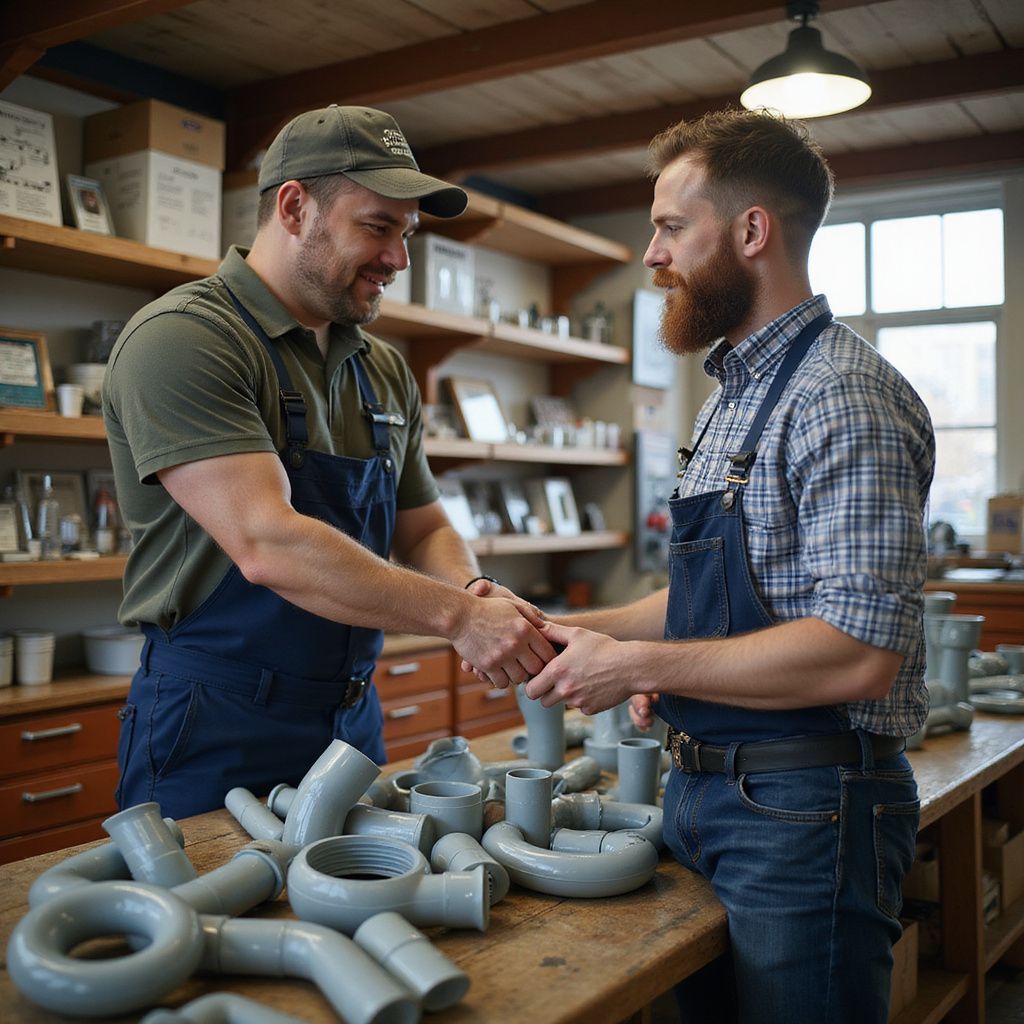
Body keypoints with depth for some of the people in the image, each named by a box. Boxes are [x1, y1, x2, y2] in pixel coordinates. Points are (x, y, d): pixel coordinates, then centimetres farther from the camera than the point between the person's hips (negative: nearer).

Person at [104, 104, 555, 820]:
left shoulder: (386, 372, 9)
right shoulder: (183, 339, -16)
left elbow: (424, 530, 16)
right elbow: (266, 544, -27)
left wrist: (474, 590, -7)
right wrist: (457, 614, -25)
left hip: (353, 720, 8)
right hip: (216, 736, -7)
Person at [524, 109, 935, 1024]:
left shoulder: (844, 397, -18)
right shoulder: (734, 392, 12)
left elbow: (859, 652, -26)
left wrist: (641, 664, -20)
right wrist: (579, 630, 7)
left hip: (803, 812, -9)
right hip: (705, 792, 9)